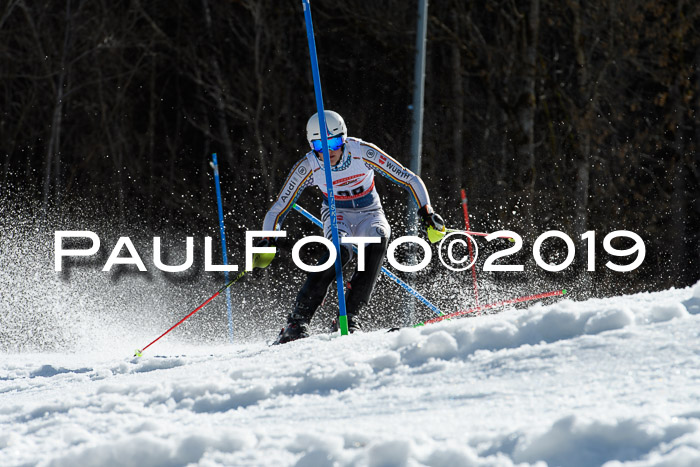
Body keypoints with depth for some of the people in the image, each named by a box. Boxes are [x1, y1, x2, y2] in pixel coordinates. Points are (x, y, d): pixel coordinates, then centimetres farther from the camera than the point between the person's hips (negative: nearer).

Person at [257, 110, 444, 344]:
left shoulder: (362, 152, -21)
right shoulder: (308, 167, -17)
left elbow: (409, 180, -15)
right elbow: (278, 209, -11)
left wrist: (427, 212, -26)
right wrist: (268, 240, -26)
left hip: (369, 215, 1)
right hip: (337, 217, -1)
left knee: (379, 237, -35)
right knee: (341, 250, -34)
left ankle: (351, 314, -32)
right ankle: (298, 319, -31)